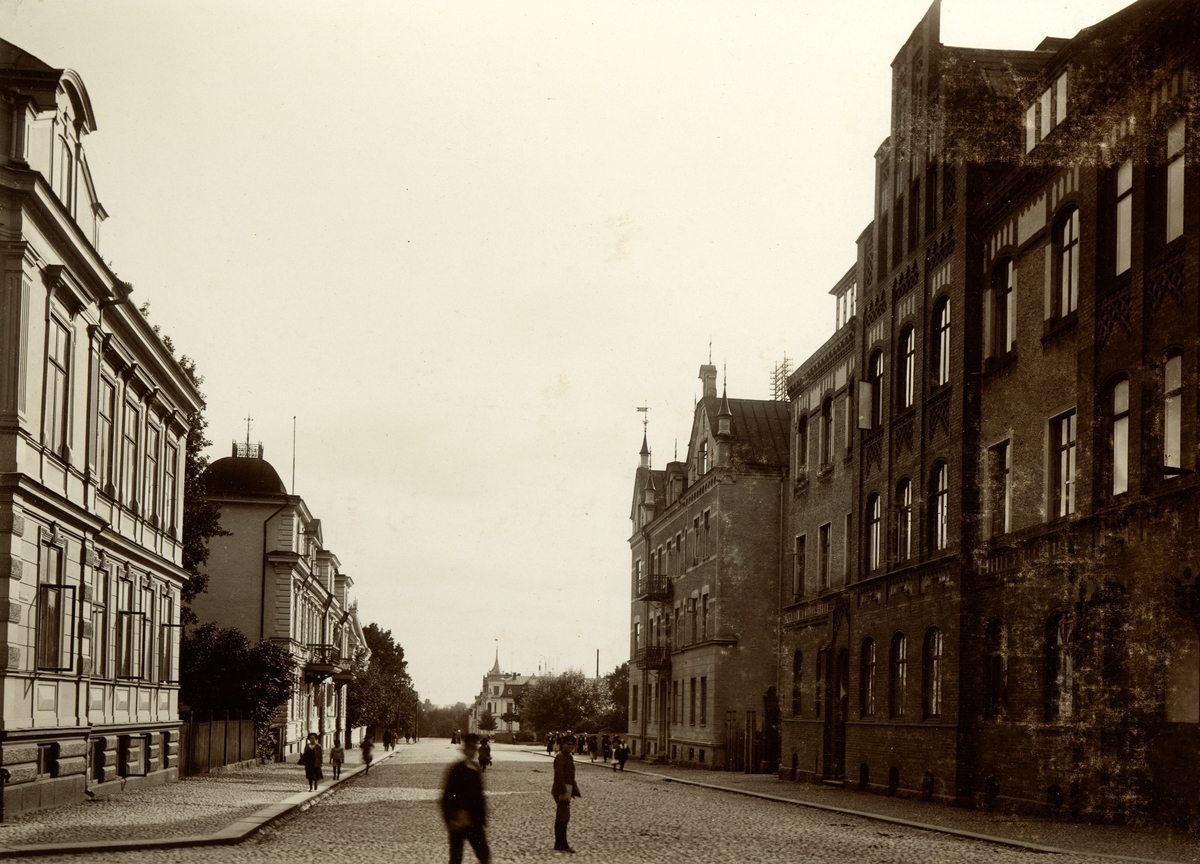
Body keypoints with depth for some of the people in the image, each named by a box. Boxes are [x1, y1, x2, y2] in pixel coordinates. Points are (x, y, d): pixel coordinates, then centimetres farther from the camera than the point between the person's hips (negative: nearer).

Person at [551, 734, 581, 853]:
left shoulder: (569, 757, 16)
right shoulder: (560, 757, -15)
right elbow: (559, 776, -21)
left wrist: (574, 790, 20)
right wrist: (563, 792, -24)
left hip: (567, 789, 10)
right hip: (561, 790, -10)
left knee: (563, 817, 13)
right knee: (562, 818, -7)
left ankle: (561, 844, 19)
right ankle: (560, 845, -4)